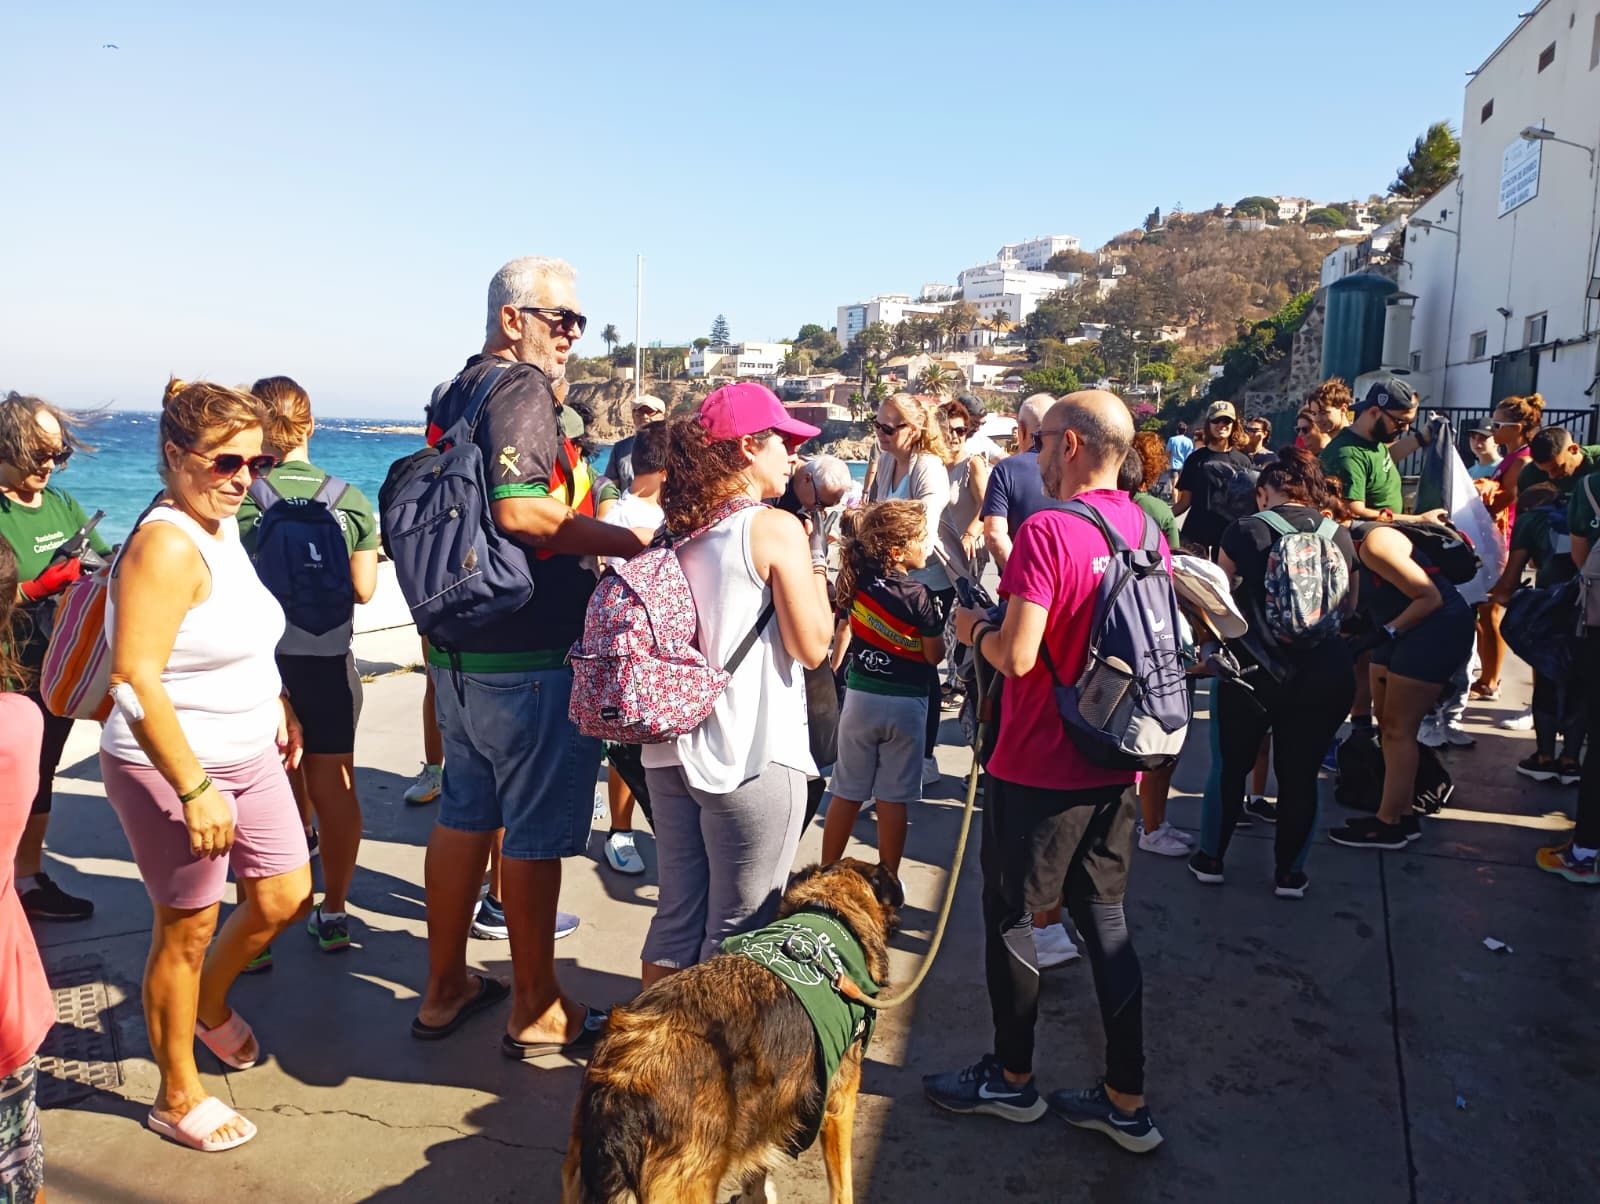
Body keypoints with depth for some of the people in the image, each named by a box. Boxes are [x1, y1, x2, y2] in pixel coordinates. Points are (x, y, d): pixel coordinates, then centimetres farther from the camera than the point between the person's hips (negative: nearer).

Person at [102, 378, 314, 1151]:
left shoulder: (221, 526, 6)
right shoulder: (166, 544, -22)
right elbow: (137, 680, -27)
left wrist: (278, 707, 19)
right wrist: (194, 788, -27)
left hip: (250, 756, 9)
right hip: (174, 768, -8)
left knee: (284, 899, 15)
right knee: (187, 928, 7)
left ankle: (211, 1004, 44)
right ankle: (177, 1097, 27)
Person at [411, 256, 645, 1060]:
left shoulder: (457, 394, 16)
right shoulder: (523, 389, -13)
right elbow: (521, 512, -26)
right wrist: (624, 539, -16)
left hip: (457, 649, 9)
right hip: (527, 654, -9)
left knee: (464, 813, 17)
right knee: (535, 829, 1)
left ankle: (445, 989, 30)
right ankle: (537, 1012, 15)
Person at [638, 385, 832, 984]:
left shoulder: (683, 530, 9)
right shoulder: (777, 528, -12)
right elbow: (811, 647, -12)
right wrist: (816, 557, -1)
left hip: (674, 749, 7)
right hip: (754, 758, -7)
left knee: (677, 917, 18)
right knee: (736, 934, 7)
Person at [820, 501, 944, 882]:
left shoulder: (856, 583, -1)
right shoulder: (917, 595, -16)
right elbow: (935, 656, -10)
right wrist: (937, 624, 5)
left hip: (859, 696, 4)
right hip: (904, 704, -4)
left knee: (847, 793, 14)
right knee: (892, 799, 5)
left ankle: (827, 871, 24)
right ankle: (888, 878, 16)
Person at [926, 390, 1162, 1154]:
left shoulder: (1048, 531, -20)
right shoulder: (1147, 531, 3)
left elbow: (1016, 656, -24)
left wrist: (974, 629, -5)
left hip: (1038, 770, -7)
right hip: (1114, 768, 7)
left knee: (1009, 917, 12)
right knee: (1105, 921, 16)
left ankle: (1012, 1078, 29)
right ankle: (1126, 1101, 24)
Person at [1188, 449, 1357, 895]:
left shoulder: (1245, 531, -5)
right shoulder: (1340, 536, 3)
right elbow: (1350, 607, 14)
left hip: (1254, 671, -2)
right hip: (1325, 677, 2)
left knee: (1231, 766, 15)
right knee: (1300, 775, 13)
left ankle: (1210, 858, 27)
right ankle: (1289, 873, 24)